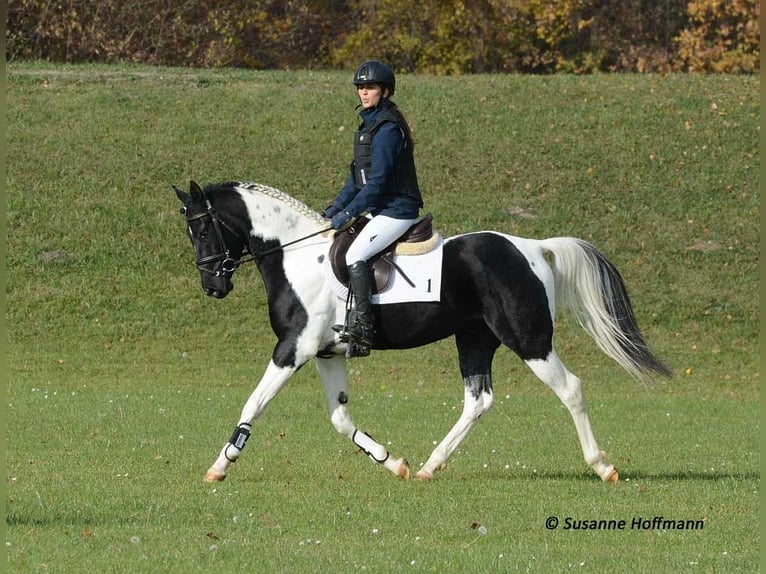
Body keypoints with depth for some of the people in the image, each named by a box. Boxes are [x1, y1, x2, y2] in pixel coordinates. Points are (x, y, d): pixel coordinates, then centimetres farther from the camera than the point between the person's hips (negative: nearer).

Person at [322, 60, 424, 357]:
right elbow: (356, 175, 20)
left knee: (354, 256, -25)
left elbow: (377, 181, -21)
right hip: (380, 209, 11)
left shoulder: (387, 128, -16)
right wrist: (335, 207, 11)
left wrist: (348, 213, -20)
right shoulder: (369, 124, 16)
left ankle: (362, 326, -28)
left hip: (397, 210, -11)